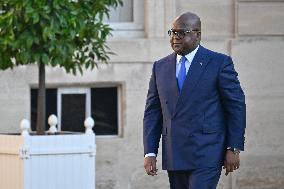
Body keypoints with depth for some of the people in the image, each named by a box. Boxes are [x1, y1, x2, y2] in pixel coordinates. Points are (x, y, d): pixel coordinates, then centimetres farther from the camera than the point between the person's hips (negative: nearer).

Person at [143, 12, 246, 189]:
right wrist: (150, 153, 3)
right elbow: (152, 112, 12)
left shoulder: (220, 63, -1)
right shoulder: (160, 67, 12)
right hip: (174, 158, 5)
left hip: (206, 155, -5)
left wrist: (233, 149, -6)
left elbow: (236, 106, -1)